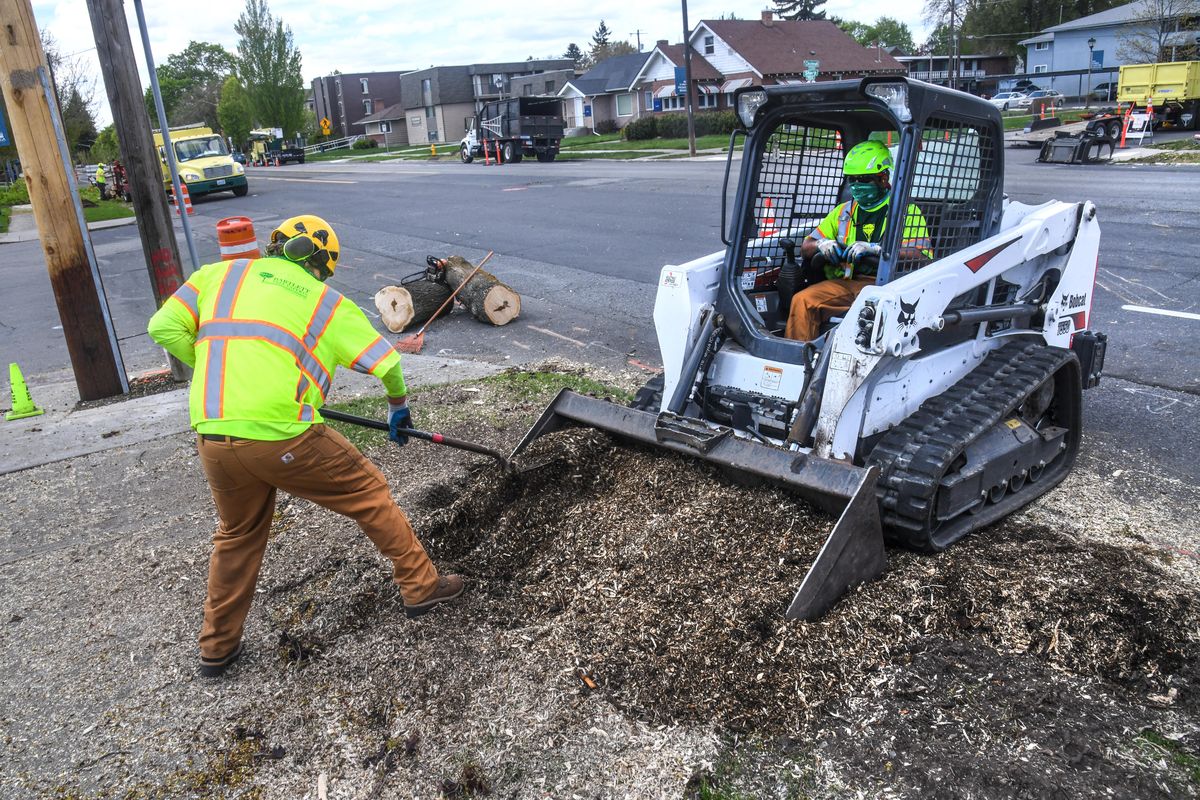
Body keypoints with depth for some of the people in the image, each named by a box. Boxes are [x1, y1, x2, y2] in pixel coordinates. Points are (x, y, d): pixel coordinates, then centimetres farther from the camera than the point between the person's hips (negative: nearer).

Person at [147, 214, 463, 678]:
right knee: (369, 493, 16)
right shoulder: (327, 301, 10)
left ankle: (217, 647, 37)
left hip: (212, 438, 4)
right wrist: (398, 409, 26)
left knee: (237, 535, 25)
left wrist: (216, 369, 21)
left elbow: (164, 328, 8)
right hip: (282, 437, -4)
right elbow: (387, 363, 7)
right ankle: (421, 587, 24)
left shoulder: (220, 273, 16)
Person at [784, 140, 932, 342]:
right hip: (845, 282, 5)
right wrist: (821, 245, -1)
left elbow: (923, 255, -8)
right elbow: (805, 248, 24)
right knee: (802, 300, -21)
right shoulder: (844, 211, 23)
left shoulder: (905, 210, 7)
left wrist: (875, 248, -18)